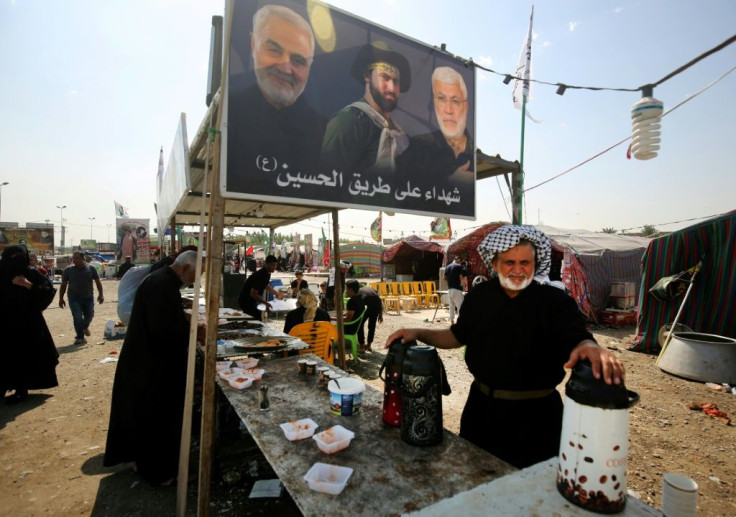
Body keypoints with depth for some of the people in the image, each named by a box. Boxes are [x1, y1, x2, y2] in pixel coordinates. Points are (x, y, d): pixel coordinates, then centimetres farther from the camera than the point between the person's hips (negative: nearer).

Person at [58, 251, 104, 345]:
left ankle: (85, 327, 46)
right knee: (77, 317, -8)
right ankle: (80, 337, 2)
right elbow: (63, 285, 4)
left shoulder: (91, 269, -1)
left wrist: (100, 294, -5)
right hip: (74, 298, -1)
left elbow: (98, 282, 3)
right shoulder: (68, 270, -1)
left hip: (88, 297, 1)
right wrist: (61, 298, 1)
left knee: (89, 315, 14)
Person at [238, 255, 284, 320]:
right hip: (245, 300, -9)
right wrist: (266, 303, -27)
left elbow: (266, 285, 21)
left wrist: (277, 293, 15)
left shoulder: (267, 273, 0)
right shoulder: (260, 275, -29)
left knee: (257, 319, 13)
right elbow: (253, 294, -30)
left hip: (252, 300, 9)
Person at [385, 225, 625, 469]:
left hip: (534, 415, -3)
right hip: (481, 407, 4)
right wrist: (418, 334, -3)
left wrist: (589, 347, -48)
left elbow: (577, 339, -24)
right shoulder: (479, 296, -2)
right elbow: (459, 335, 9)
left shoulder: (556, 302, -12)